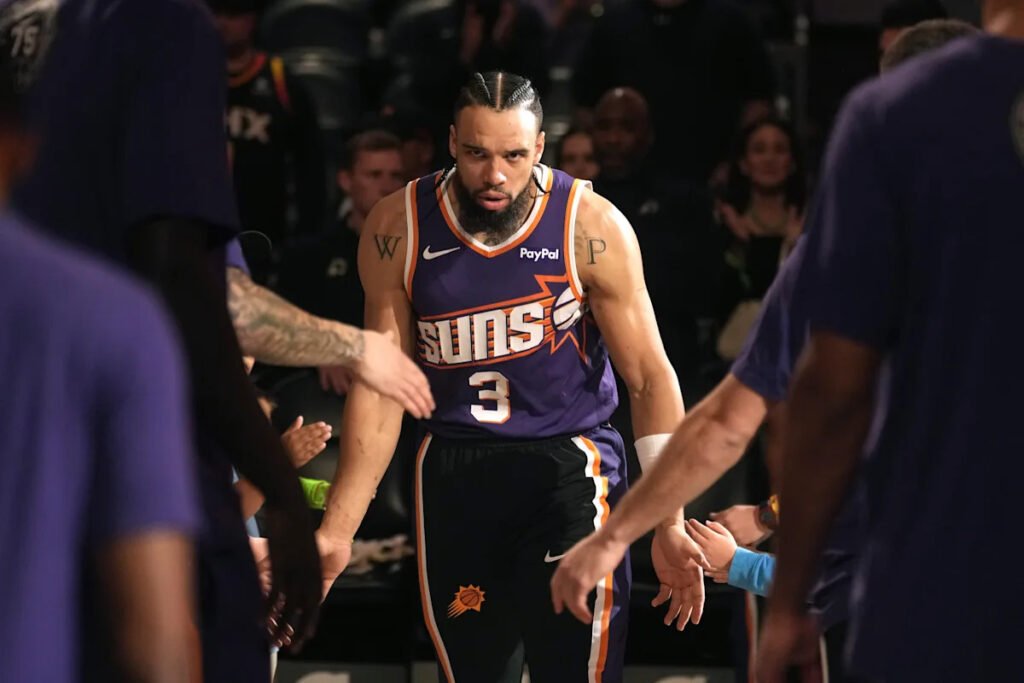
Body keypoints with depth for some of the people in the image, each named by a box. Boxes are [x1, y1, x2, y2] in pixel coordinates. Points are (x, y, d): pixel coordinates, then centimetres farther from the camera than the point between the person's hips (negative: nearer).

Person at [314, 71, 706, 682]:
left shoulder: (592, 226, -12)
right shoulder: (397, 230, -6)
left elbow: (649, 377, -7)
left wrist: (670, 525, -14)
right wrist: (337, 532, -3)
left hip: (570, 462, -2)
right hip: (454, 470, 3)